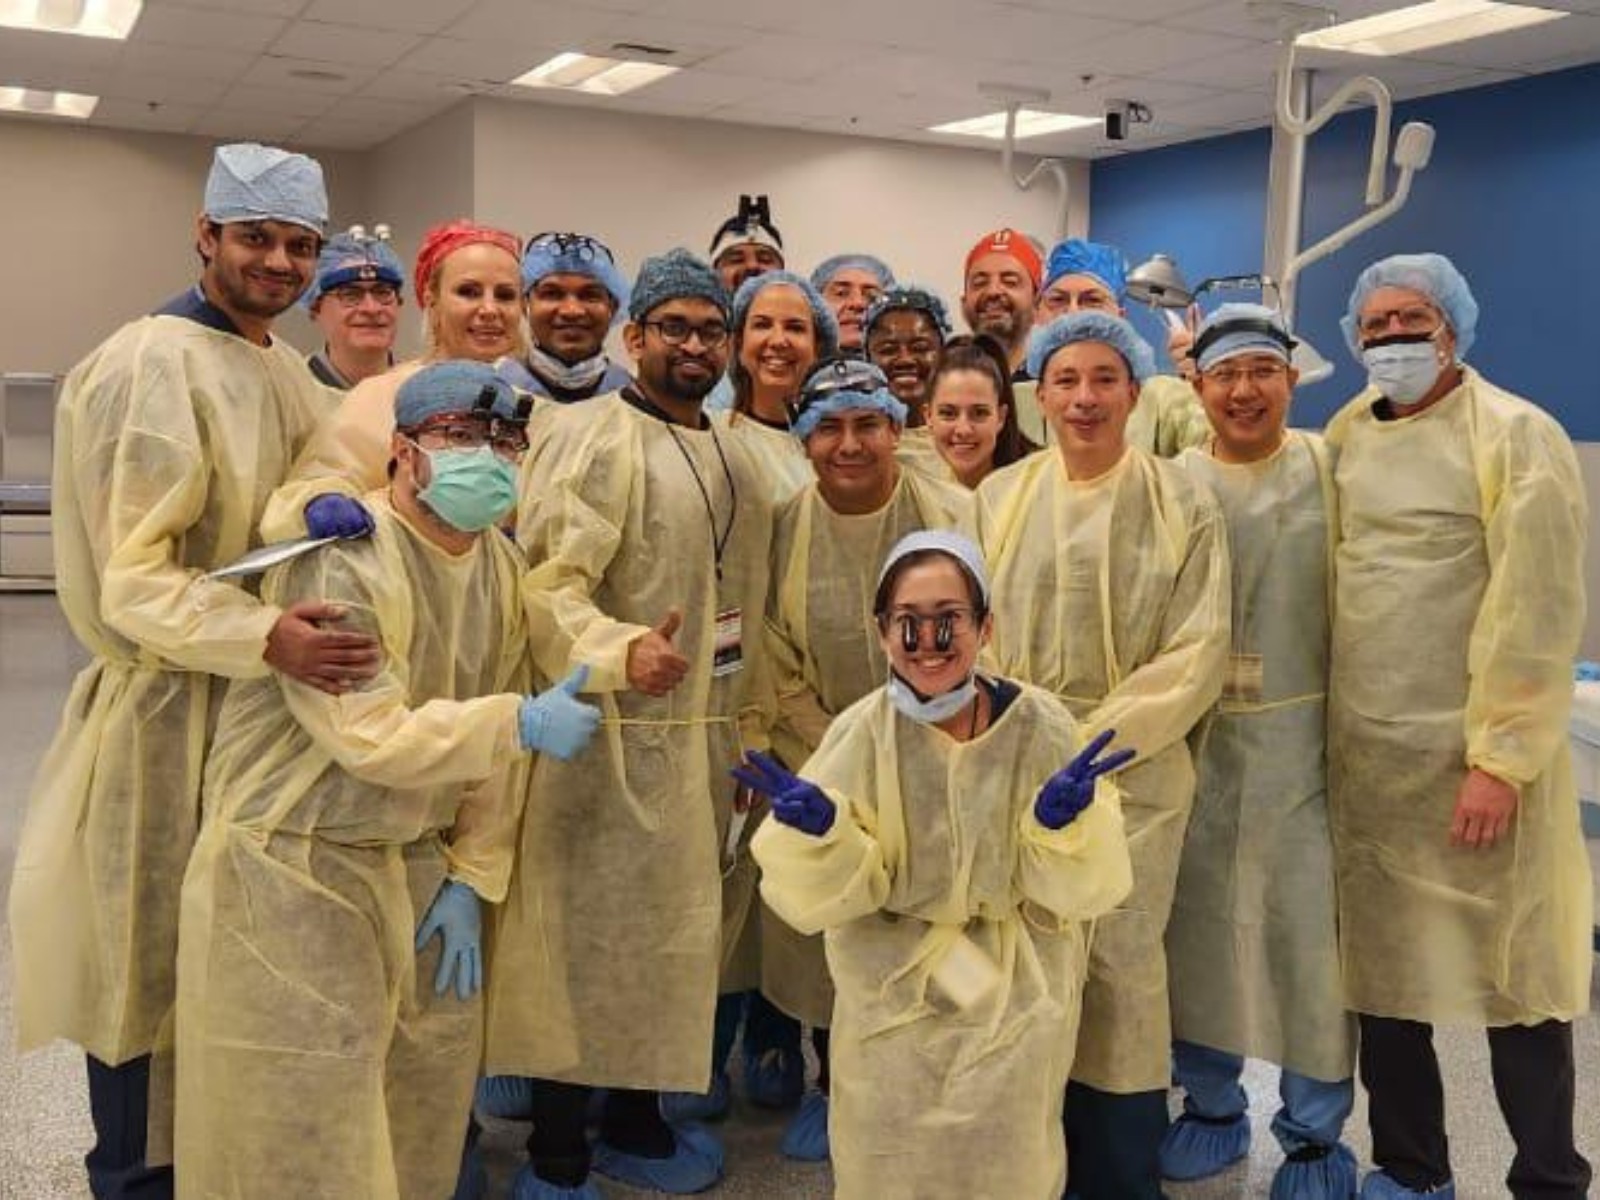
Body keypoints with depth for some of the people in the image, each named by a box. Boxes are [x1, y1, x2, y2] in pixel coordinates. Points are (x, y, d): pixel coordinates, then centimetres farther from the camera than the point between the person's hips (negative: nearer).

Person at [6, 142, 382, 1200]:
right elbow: (133, 578, -22)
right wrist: (266, 637, -38)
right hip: (167, 702, -8)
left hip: (269, 697, 8)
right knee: (151, 954, 6)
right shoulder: (153, 364, -15)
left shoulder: (286, 369, 11)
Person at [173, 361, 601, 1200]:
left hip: (413, 859, 7)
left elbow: (488, 742, 4)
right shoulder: (339, 559, -22)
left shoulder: (503, 567, 2)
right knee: (307, 1108, 1)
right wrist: (522, 723, -24)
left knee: (437, 1071, 16)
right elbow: (370, 736, -28)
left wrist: (472, 876, 0)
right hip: (292, 859, -7)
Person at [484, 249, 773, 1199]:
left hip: (717, 740, 8)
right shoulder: (590, 436, -10)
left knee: (677, 933, 17)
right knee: (594, 938, 0)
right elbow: (548, 582, -20)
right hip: (620, 740, -8)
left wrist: (754, 727, 18)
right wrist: (621, 653, -37)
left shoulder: (737, 458, 15)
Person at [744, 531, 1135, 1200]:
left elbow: (1078, 888, -10)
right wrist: (818, 831, -31)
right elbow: (830, 894, -11)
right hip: (893, 991, 0)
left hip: (1019, 992, 1)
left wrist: (1060, 822, -31)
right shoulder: (860, 734, -14)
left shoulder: (1041, 725, -14)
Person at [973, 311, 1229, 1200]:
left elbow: (1199, 650, -5)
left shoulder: (1182, 502, 0)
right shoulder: (1000, 497, 7)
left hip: (1132, 768, -2)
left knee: (1117, 964, 1)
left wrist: (1092, 743, -12)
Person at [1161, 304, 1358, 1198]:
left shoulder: (1330, 471, -1)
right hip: (1196, 736, 2)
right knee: (1197, 916, 11)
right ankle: (1212, 1105, 31)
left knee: (1306, 922, 2)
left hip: (1303, 733, -1)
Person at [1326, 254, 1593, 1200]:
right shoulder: (1346, 434, 10)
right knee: (1382, 967, 13)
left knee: (1514, 975, 4)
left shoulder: (1517, 435, -8)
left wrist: (1500, 758, -17)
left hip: (1474, 753, -5)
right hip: (1364, 749, 5)